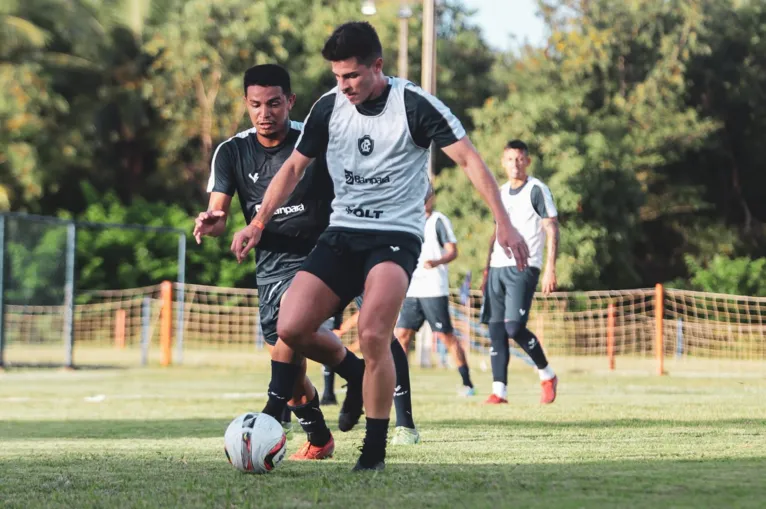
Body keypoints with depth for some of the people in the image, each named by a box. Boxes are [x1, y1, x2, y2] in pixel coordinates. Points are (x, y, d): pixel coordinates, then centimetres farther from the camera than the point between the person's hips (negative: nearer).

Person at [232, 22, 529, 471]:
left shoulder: (415, 105, -11)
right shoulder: (329, 107, 2)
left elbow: (470, 159, -11)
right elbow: (295, 167, 15)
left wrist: (504, 223, -21)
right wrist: (258, 223, 8)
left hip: (396, 236, -5)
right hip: (342, 235, 5)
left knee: (373, 336, -26)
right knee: (291, 329, -12)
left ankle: (375, 452, -11)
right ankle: (355, 375, 20)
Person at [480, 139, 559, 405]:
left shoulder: (536, 190, -3)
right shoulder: (501, 192, 17)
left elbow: (552, 230, -7)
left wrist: (550, 268, -15)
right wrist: (487, 269, 20)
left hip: (523, 267, -7)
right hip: (497, 269, 7)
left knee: (514, 327, -16)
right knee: (496, 328, -1)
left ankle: (547, 375, 4)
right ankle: (499, 390, 0)